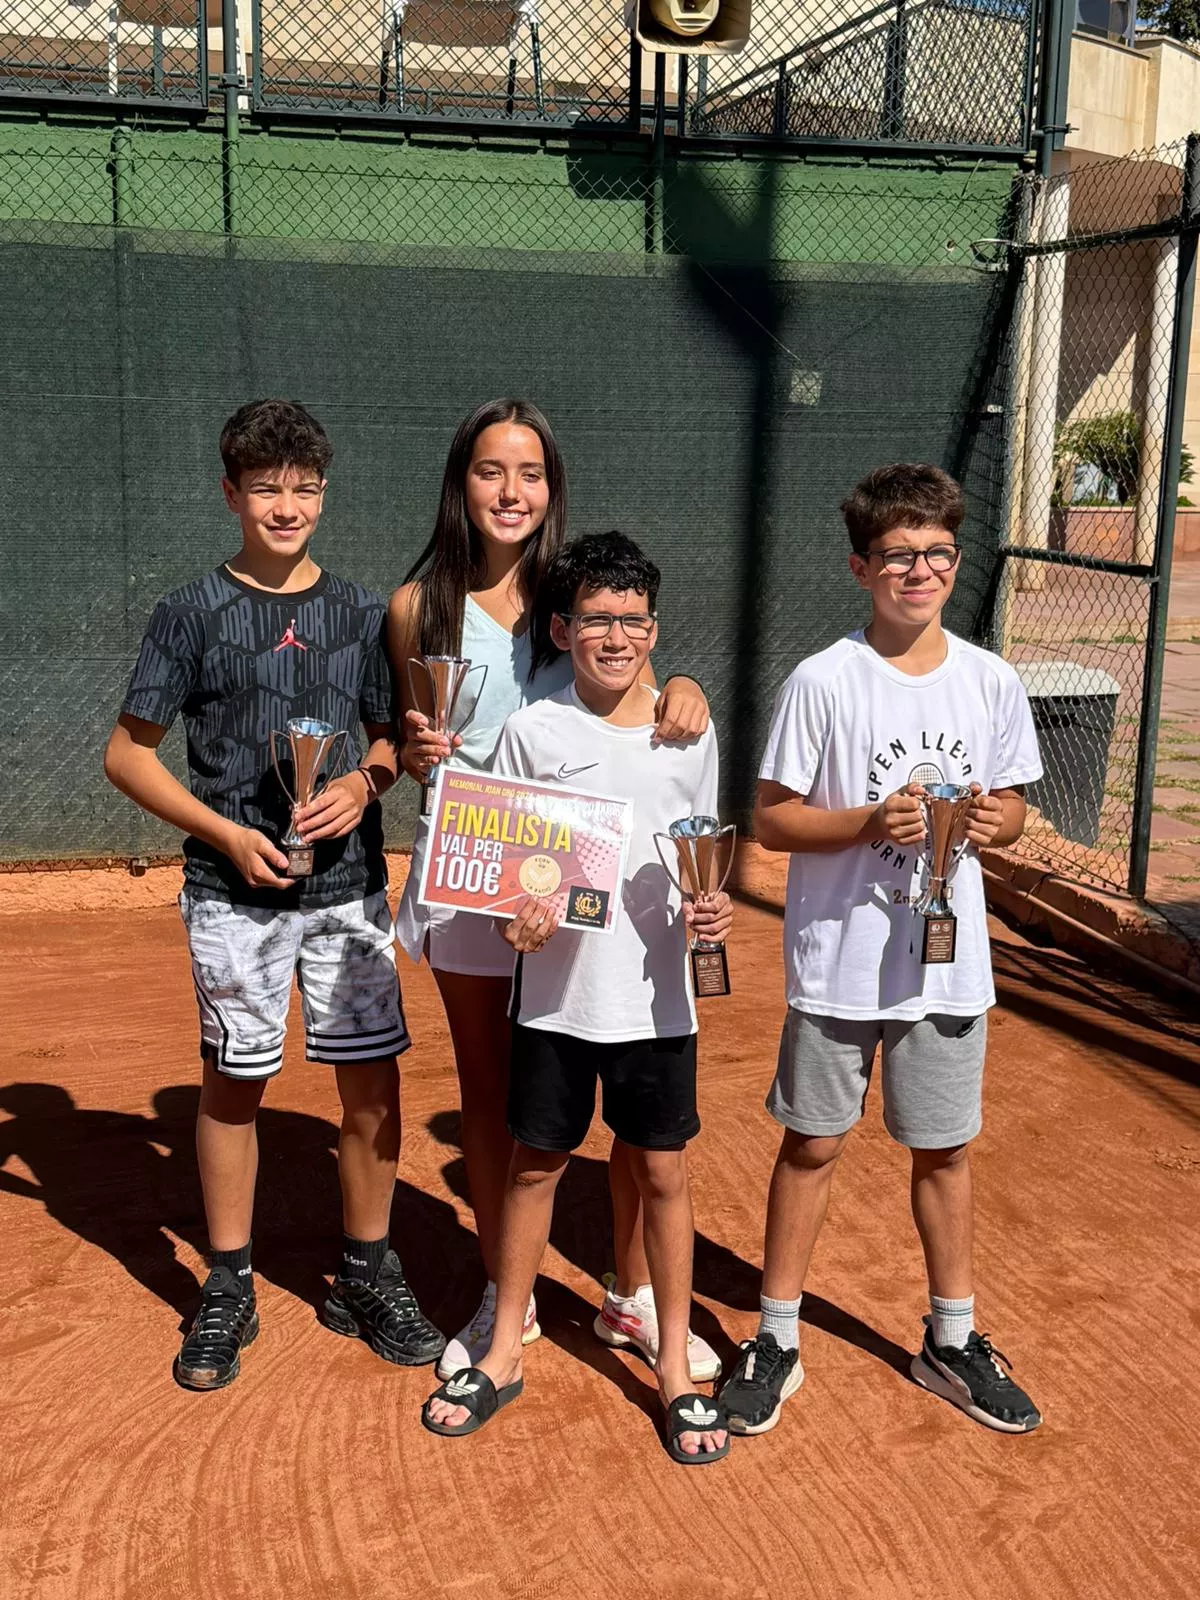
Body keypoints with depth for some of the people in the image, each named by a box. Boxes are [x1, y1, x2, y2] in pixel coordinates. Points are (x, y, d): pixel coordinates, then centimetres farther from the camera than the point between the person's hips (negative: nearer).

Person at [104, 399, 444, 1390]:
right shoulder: (194, 613, -2)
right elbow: (128, 753, 0)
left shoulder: (360, 612, 6)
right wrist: (227, 833, -11)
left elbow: (392, 736, 15)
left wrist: (365, 783, -8)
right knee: (234, 1083, 8)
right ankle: (229, 1292, 23)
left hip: (350, 887, 2)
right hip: (235, 891, -2)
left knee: (373, 1080, 4)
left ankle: (367, 1280, 22)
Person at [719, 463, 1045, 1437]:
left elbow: (1012, 807, 9)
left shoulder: (993, 683, -1)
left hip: (947, 961, 3)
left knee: (946, 1149, 15)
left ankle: (952, 1341, 34)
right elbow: (772, 818, -7)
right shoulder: (823, 682, -11)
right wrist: (869, 822, -23)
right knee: (813, 1145, 9)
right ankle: (777, 1343, 26)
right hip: (838, 962, -3)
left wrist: (993, 820, -14)